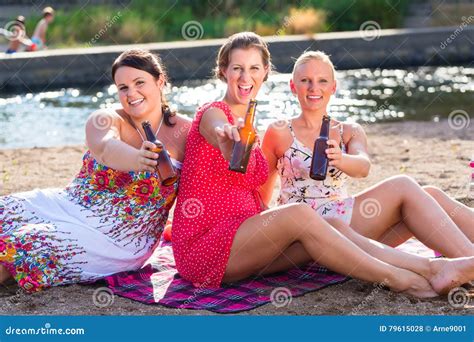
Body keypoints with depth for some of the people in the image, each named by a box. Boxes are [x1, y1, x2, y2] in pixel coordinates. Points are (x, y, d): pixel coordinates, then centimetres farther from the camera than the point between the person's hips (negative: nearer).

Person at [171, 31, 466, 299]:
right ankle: (399, 280, -25)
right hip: (203, 246, -7)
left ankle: (424, 266, -19)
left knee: (325, 228, -14)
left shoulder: (246, 124, 17)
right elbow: (235, 161, -33)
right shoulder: (213, 114, -7)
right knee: (300, 214, -27)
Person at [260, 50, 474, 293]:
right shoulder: (279, 133, 4)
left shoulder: (350, 132, 14)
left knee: (429, 196, -15)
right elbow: (262, 193, 12)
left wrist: (340, 160, -32)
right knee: (404, 188, -23)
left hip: (344, 222, 5)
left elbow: (363, 166, -11)